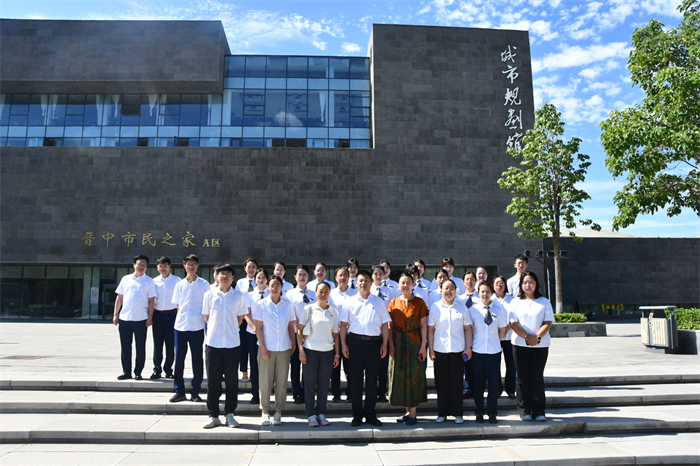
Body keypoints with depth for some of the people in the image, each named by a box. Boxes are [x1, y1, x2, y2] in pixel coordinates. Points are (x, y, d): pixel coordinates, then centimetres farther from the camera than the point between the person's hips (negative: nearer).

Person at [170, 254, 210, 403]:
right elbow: (177, 305, 13)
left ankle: (195, 392, 14)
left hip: (197, 327, -2)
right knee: (179, 358, 6)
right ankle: (179, 391, 16)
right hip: (180, 325, 3)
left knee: (197, 360, 4)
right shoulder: (180, 285, 9)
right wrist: (183, 315, 5)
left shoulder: (204, 284, 1)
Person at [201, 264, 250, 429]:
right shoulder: (209, 295, 3)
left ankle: (230, 414, 18)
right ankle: (213, 415, 16)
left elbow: (240, 318, 10)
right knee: (212, 381, 6)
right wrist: (216, 329, 11)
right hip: (213, 342, 0)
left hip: (232, 343, 0)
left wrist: (231, 330, 8)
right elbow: (206, 317, 11)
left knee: (232, 381, 6)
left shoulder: (239, 296, 2)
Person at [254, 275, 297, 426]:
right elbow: (258, 328, -3)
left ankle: (278, 412, 16)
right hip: (267, 348, -1)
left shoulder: (288, 305, 3)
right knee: (265, 381, 4)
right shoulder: (261, 304, -2)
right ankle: (265, 411, 17)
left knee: (282, 381, 5)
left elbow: (291, 326, 8)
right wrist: (263, 349, -8)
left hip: (284, 349, 2)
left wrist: (293, 344, 3)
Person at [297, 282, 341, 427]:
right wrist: (301, 349, -9)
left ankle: (321, 413, 20)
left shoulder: (334, 311, 7)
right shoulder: (309, 308, -2)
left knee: (324, 384, 8)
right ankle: (311, 415, 14)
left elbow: (336, 334, 10)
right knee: (310, 383, 4)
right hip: (310, 351, -2)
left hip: (328, 352, 3)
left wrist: (337, 354, 7)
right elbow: (299, 330, -2)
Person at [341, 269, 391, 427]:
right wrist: (343, 344, -3)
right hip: (355, 341, -1)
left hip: (374, 342, 1)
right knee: (356, 379, 5)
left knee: (372, 379, 7)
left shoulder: (378, 301, 9)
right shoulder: (350, 301, 6)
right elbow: (344, 324, 4)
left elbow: (385, 324, 7)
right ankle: (357, 415, 15)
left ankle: (370, 414, 18)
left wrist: (384, 344, 0)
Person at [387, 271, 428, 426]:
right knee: (400, 377, 7)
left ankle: (413, 413, 13)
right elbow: (390, 326, 3)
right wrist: (391, 345, -6)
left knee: (414, 377, 3)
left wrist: (423, 346, -9)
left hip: (415, 343, -2)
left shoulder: (419, 302, -2)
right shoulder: (393, 303, 4)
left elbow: (423, 325, -4)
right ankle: (407, 411, 22)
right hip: (398, 344, 3)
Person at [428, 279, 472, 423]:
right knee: (441, 383, 6)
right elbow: (430, 329, 3)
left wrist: (468, 347, -1)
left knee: (457, 383, 5)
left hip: (458, 351, 0)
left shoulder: (462, 307, 6)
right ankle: (442, 413, 17)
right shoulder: (435, 307, 3)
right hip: (440, 351, 0)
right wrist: (430, 349, -1)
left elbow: (467, 328, 5)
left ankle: (457, 413, 16)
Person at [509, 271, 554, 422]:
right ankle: (525, 411, 10)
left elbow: (548, 322, -2)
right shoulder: (516, 302, 5)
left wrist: (537, 337, -17)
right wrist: (527, 337, -16)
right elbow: (513, 323, -4)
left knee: (537, 378, 3)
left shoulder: (544, 302, 5)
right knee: (522, 378, 3)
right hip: (520, 344, 0)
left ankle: (539, 412, 10)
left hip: (540, 345, 0)